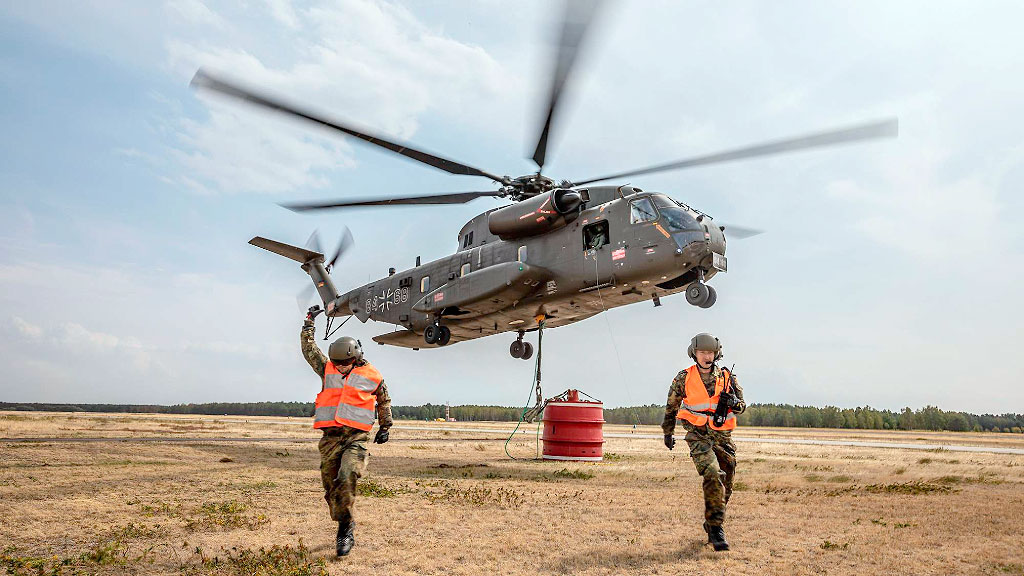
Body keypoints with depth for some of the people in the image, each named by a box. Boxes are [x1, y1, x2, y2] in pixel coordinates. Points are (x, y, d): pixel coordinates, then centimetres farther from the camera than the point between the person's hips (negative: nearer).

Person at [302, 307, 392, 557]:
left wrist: (385, 427, 21)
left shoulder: (372, 376, 5)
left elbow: (384, 402, 20)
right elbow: (309, 348, 17)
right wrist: (309, 322, 15)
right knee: (331, 488, 5)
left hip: (356, 438, -4)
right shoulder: (328, 368, 11)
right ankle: (346, 530, 21)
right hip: (330, 438, 4)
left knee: (346, 480, -23)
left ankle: (345, 530, -14)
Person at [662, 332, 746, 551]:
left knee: (725, 486, 8)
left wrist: (734, 402, -15)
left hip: (723, 437, 3)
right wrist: (668, 433, 17)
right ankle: (716, 528, -16)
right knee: (713, 477, -24)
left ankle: (710, 524, 31)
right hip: (698, 436, -3)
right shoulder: (684, 378, 0)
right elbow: (671, 406, 12)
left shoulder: (727, 377, 4)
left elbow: (742, 405, 9)